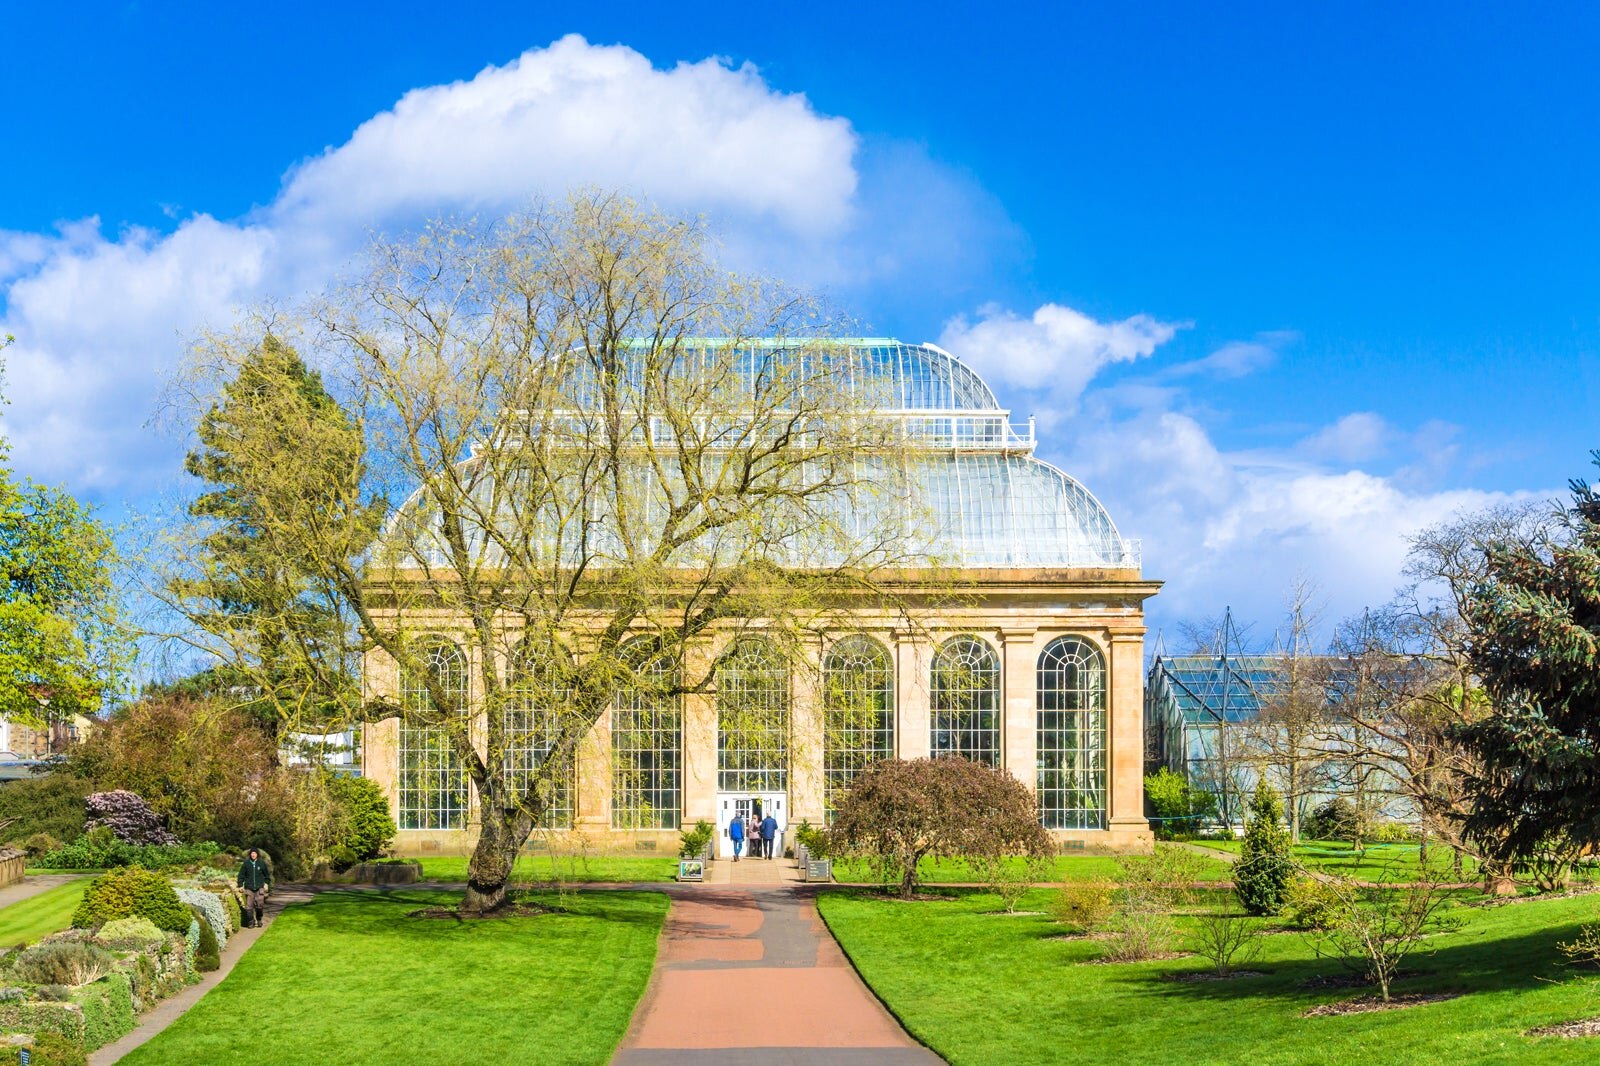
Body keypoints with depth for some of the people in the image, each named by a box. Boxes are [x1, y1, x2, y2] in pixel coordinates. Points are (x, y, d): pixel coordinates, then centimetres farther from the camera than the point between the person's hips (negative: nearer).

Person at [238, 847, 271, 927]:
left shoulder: (262, 863, 1)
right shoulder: (246, 863, -1)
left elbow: (267, 874, 13)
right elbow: (241, 875, 5)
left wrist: (267, 883, 11)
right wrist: (240, 885, 1)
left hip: (259, 888, 0)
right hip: (249, 888, 0)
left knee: (260, 905, -1)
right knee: (249, 905, -2)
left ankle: (259, 920, 17)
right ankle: (250, 922, 5)